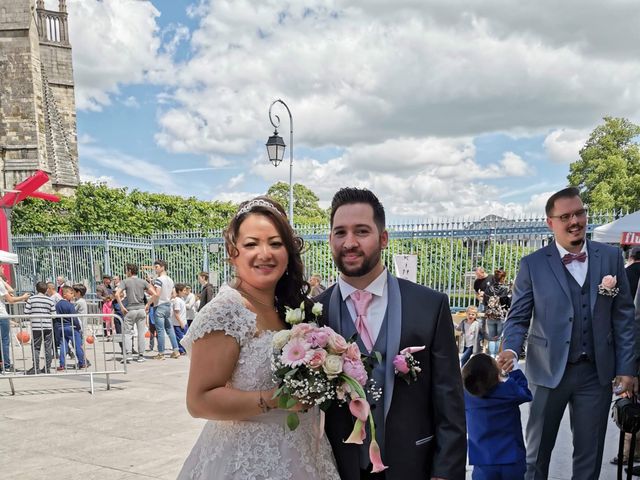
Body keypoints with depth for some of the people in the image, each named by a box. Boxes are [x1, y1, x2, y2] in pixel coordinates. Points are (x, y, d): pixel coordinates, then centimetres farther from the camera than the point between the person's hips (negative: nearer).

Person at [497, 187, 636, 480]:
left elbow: (623, 316, 3)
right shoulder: (532, 265, -4)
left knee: (590, 453, 14)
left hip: (597, 371, 2)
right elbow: (518, 318, -3)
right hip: (549, 371, -1)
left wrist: (626, 367, 0)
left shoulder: (611, 257, 2)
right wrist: (511, 349, -22)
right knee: (537, 450, 13)